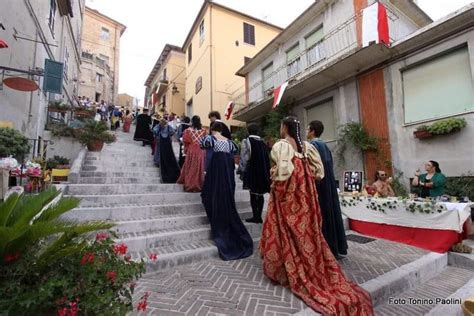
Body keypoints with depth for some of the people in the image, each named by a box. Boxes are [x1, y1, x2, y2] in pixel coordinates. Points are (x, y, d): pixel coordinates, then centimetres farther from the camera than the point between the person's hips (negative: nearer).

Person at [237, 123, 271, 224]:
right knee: (260, 194, 11)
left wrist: (241, 170, -2)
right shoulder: (263, 142, 8)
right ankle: (259, 216, 16)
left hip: (252, 171, -5)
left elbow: (244, 158, -10)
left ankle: (255, 216, 7)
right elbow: (267, 158, 10)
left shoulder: (246, 141, -6)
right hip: (263, 171, 5)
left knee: (253, 194, 3)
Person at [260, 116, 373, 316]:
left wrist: (272, 175, -3)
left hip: (287, 197, -5)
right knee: (306, 232, 15)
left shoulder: (280, 146, -12)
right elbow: (318, 171, 5)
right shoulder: (306, 146, 5)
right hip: (305, 197, 6)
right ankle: (314, 269, 27)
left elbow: (282, 173, -22)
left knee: (289, 234, 7)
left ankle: (288, 271, 20)